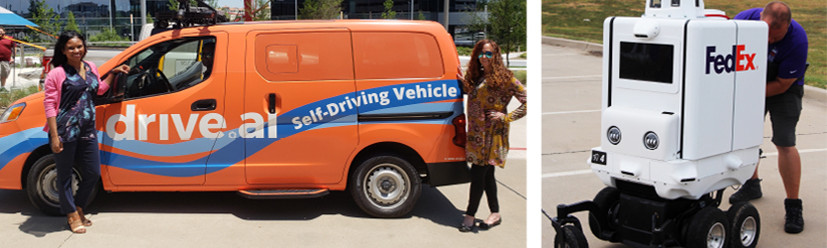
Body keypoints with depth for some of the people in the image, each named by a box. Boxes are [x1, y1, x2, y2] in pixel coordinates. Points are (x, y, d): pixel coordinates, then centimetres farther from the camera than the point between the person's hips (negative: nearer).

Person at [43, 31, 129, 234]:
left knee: (93, 173, 11)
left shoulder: (90, 68, 9)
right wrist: (54, 136, -15)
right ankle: (72, 215, 20)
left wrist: (114, 73, 17)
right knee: (65, 174, 7)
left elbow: (99, 90, 27)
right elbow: (49, 104, -10)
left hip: (87, 131, 6)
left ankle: (79, 207, 31)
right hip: (65, 131, -6)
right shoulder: (58, 73, -9)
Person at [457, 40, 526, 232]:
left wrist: (506, 117, -13)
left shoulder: (505, 78, -9)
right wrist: (464, 83, 3)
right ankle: (495, 214, 21)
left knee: (478, 173, -6)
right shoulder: (477, 76, 14)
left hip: (492, 133, -7)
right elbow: (473, 96, 14)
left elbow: (527, 101, -10)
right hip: (476, 132, 7)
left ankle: (470, 215, 5)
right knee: (487, 174, 12)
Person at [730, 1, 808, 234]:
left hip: (783, 88, -4)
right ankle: (752, 185, 29)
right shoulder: (744, 19, -24)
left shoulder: (797, 40, -32)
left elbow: (783, 84, -22)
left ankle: (793, 206, -6)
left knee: (784, 142, -13)